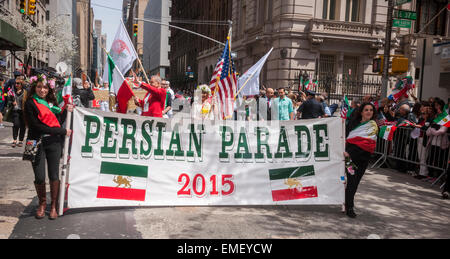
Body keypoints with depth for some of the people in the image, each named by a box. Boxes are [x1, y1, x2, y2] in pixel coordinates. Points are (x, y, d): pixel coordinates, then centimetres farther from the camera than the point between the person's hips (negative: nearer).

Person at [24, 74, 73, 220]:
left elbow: (58, 122, 10)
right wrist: (62, 131, -11)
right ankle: (42, 204, 26)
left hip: (53, 143, 3)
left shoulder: (52, 102, 12)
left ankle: (54, 206, 16)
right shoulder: (30, 103, -3)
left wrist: (66, 111, -2)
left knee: (54, 176, 2)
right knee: (39, 177, 2)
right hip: (37, 143, -3)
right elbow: (36, 126, -12)